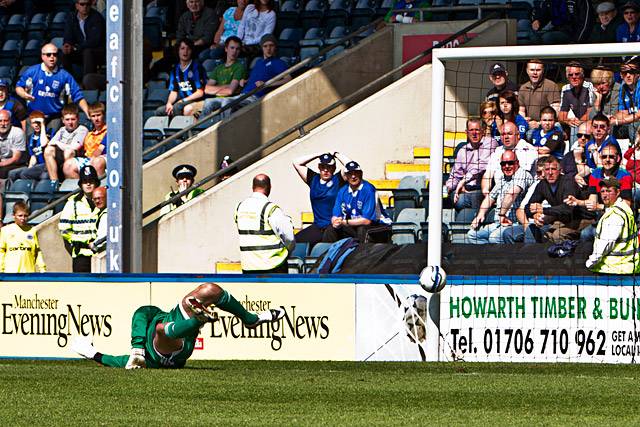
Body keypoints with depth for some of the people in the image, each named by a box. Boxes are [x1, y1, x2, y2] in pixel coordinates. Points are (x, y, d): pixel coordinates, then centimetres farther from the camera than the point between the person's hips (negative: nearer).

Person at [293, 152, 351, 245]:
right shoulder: (313, 179, 15)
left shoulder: (338, 179, 4)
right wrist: (318, 155, 15)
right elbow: (297, 163, 17)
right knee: (296, 241, -15)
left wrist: (336, 155, 6)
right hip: (317, 227, 5)